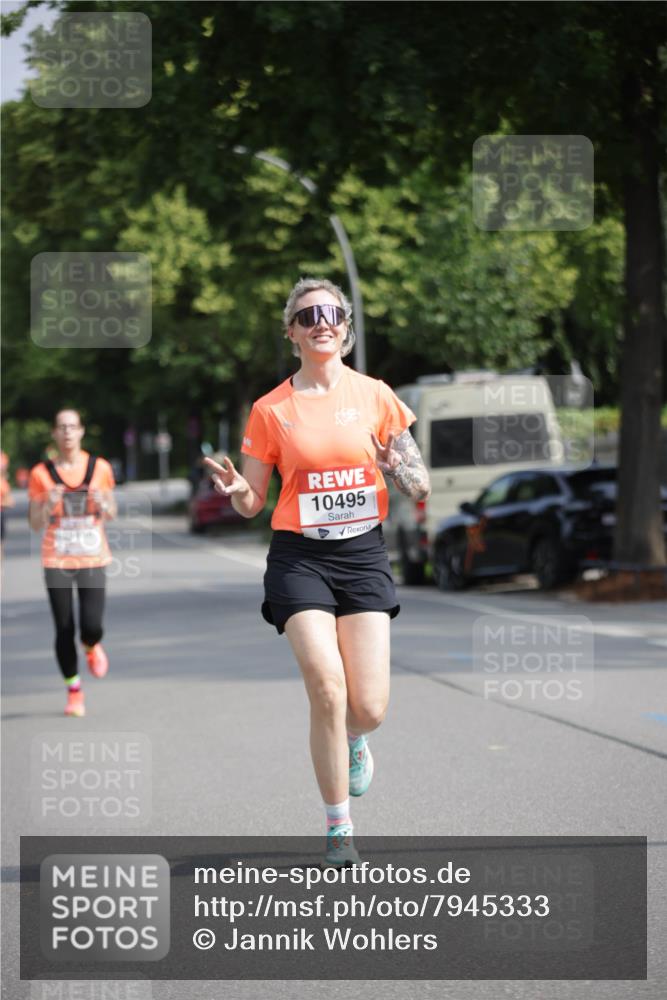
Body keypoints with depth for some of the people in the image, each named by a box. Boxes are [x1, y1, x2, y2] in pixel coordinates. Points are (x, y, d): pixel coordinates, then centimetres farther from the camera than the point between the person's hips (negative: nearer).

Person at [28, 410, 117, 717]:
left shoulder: (100, 468, 2)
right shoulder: (41, 474, -2)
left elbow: (111, 514, 12)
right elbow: (35, 524, 1)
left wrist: (103, 503, -11)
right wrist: (48, 505, -19)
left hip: (93, 559, 0)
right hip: (57, 562, 0)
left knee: (91, 627, -12)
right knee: (64, 630, -1)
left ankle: (91, 648, 25)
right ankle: (74, 691, 16)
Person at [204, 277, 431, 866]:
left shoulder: (376, 396, 4)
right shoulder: (271, 410, 2)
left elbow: (422, 491, 6)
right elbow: (253, 503, 7)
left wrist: (400, 468, -16)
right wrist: (233, 490, -15)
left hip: (363, 553, 1)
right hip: (299, 557, -1)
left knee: (369, 708, -7)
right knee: (328, 693, -16)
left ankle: (354, 742, 33)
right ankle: (339, 829, 1)